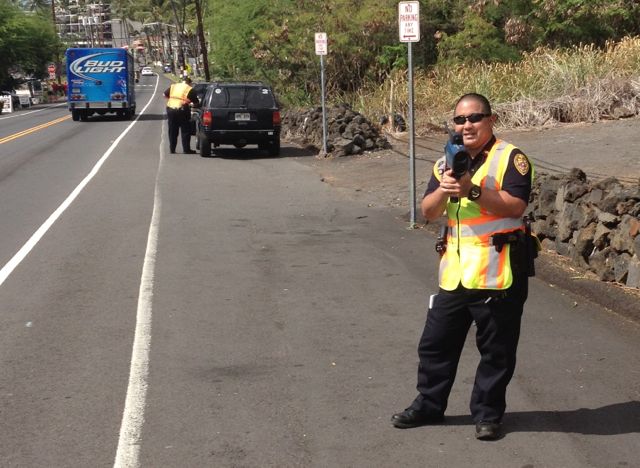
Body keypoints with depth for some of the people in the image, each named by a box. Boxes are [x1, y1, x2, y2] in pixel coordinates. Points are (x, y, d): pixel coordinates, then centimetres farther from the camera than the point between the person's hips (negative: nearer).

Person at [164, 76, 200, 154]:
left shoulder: (173, 86, 12)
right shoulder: (190, 89, -1)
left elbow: (165, 94, 16)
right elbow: (196, 103, -1)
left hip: (170, 109, 4)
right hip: (182, 111, -4)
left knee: (172, 131, 13)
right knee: (185, 131, 5)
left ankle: (172, 149, 15)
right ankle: (186, 149, 4)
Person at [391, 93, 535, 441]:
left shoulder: (510, 157, -5)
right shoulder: (447, 163, 12)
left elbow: (515, 206, -18)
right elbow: (428, 212, 3)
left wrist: (473, 191, -27)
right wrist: (444, 190, -17)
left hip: (497, 273, -5)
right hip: (454, 273, 6)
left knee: (496, 349, 5)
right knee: (435, 343, 13)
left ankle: (488, 412, 20)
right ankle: (428, 405, 27)